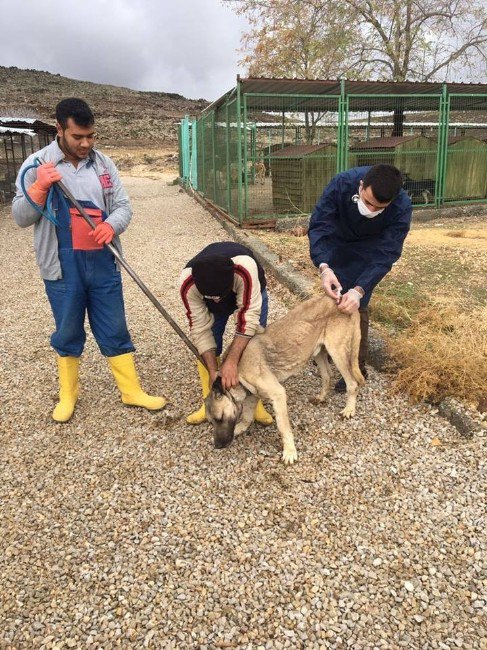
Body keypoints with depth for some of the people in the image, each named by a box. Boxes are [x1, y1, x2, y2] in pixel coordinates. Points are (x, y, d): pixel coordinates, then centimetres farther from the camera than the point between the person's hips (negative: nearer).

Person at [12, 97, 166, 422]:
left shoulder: (103, 163, 5)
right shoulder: (37, 164, -2)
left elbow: (123, 206, 6)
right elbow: (21, 218, -2)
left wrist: (111, 225, -16)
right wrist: (39, 187, -19)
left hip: (103, 263, 2)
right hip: (63, 268, -2)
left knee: (115, 331, 10)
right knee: (68, 333, 12)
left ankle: (132, 391, 22)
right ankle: (68, 395, 31)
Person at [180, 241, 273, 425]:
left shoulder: (245, 268, -48)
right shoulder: (188, 283, -38)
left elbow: (248, 318, -45)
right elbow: (200, 327, -30)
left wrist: (231, 362, -50)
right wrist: (213, 371, -35)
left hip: (250, 293, -1)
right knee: (206, 347, -7)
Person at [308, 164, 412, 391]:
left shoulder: (402, 207, -36)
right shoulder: (341, 184, -35)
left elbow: (385, 255, -33)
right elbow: (319, 225, -32)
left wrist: (359, 290, -46)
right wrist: (324, 267, -48)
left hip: (368, 251, -2)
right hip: (338, 242, 3)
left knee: (355, 305, -11)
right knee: (334, 295, 14)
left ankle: (357, 367, 5)